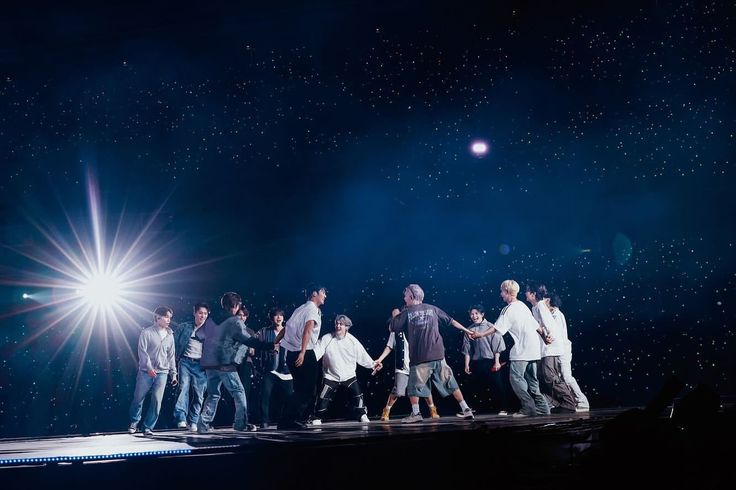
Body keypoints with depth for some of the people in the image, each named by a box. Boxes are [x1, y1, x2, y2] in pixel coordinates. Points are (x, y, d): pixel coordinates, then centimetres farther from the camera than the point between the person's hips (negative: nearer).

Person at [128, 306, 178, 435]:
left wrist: (173, 373, 13)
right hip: (146, 372, -3)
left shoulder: (170, 336, 12)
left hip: (162, 373, 3)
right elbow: (142, 351, -9)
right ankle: (134, 422, 26)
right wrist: (149, 367, -18)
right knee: (138, 398, 4)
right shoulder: (147, 332, -2)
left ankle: (148, 427, 6)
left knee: (157, 401, -4)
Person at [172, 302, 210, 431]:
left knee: (199, 394, 0)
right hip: (185, 362, -1)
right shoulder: (184, 327, 10)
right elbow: (174, 342, 11)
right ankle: (181, 418, -21)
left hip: (201, 365, 2)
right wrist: (175, 358, 1)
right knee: (183, 388, -17)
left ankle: (193, 422, 9)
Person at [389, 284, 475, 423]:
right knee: (450, 383, 9)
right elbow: (451, 321, 16)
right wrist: (466, 330, 26)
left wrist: (401, 314, 17)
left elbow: (392, 328, 3)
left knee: (414, 386, 10)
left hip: (419, 358, -3)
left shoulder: (407, 312, 0)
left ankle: (415, 413, 2)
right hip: (438, 355, 3)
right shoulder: (432, 309, 10)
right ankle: (466, 409, 9)